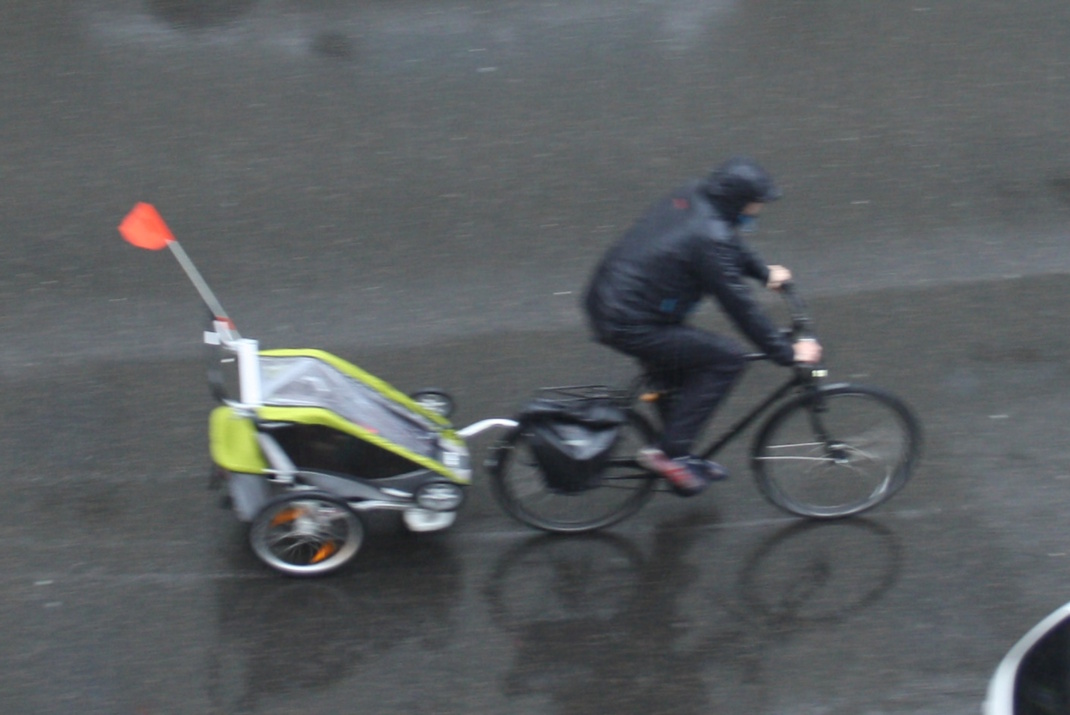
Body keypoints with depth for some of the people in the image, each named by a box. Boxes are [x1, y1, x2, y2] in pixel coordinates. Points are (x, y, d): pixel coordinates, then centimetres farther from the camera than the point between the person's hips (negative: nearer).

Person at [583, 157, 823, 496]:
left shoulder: (691, 197, 4)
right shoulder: (708, 237, -22)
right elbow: (739, 305, -18)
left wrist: (764, 271, 26)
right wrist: (787, 353, -11)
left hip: (604, 302, 10)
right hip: (628, 326, -10)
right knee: (728, 357, -8)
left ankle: (677, 454, 34)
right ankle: (668, 452, -4)